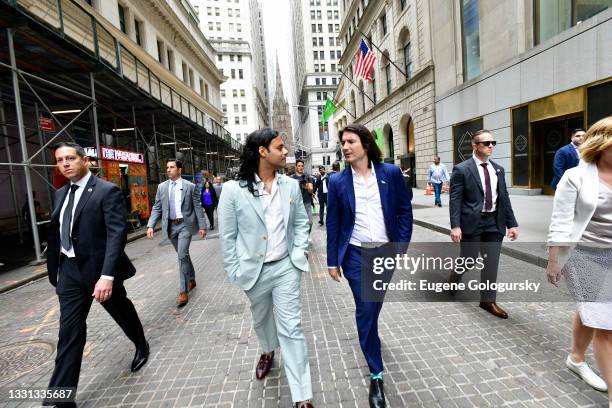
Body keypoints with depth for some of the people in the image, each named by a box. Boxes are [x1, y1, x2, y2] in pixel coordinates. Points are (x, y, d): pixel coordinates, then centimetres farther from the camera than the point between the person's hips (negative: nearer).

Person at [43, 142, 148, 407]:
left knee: (123, 312, 16)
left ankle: (142, 346, 44)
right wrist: (54, 269, 13)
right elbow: (56, 232, 13)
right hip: (70, 271, 5)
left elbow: (117, 233, -23)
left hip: (99, 269, -5)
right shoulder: (61, 194, 8)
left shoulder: (107, 191, -14)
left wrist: (107, 275, -31)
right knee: (69, 334, 7)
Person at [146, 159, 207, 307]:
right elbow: (157, 208, 6)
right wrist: (150, 225, -6)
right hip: (170, 226, 4)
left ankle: (183, 291, -2)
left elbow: (197, 207, -3)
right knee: (183, 255, 17)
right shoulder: (162, 187, 6)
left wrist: (202, 226, -5)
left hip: (185, 225, -4)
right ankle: (191, 280, 37)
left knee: (182, 255, -12)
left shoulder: (189, 186, -3)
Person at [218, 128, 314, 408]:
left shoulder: (291, 185, -3)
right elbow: (227, 236, -7)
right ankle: (268, 352, 58)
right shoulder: (233, 189, -13)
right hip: (254, 270, 0)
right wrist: (235, 272, -6)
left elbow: (301, 221, 7)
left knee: (291, 328, 4)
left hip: (286, 267, 1)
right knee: (261, 320, 25)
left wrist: (300, 251, -4)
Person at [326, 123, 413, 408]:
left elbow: (405, 211, 2)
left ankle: (369, 333, 54)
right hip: (356, 253, -1)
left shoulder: (391, 173, -4)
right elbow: (333, 223, -1)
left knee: (375, 303, 20)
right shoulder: (337, 181, -4)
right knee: (365, 309, 1)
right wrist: (333, 260, 0)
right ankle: (376, 375, 20)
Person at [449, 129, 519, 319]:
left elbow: (504, 198, 12)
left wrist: (512, 223, 7)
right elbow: (455, 200, -11)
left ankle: (488, 300, 22)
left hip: (494, 222, 5)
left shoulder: (498, 169, 10)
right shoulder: (462, 169, -7)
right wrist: (455, 226, -18)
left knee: (491, 263, 9)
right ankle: (453, 280, 37)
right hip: (472, 222, -5)